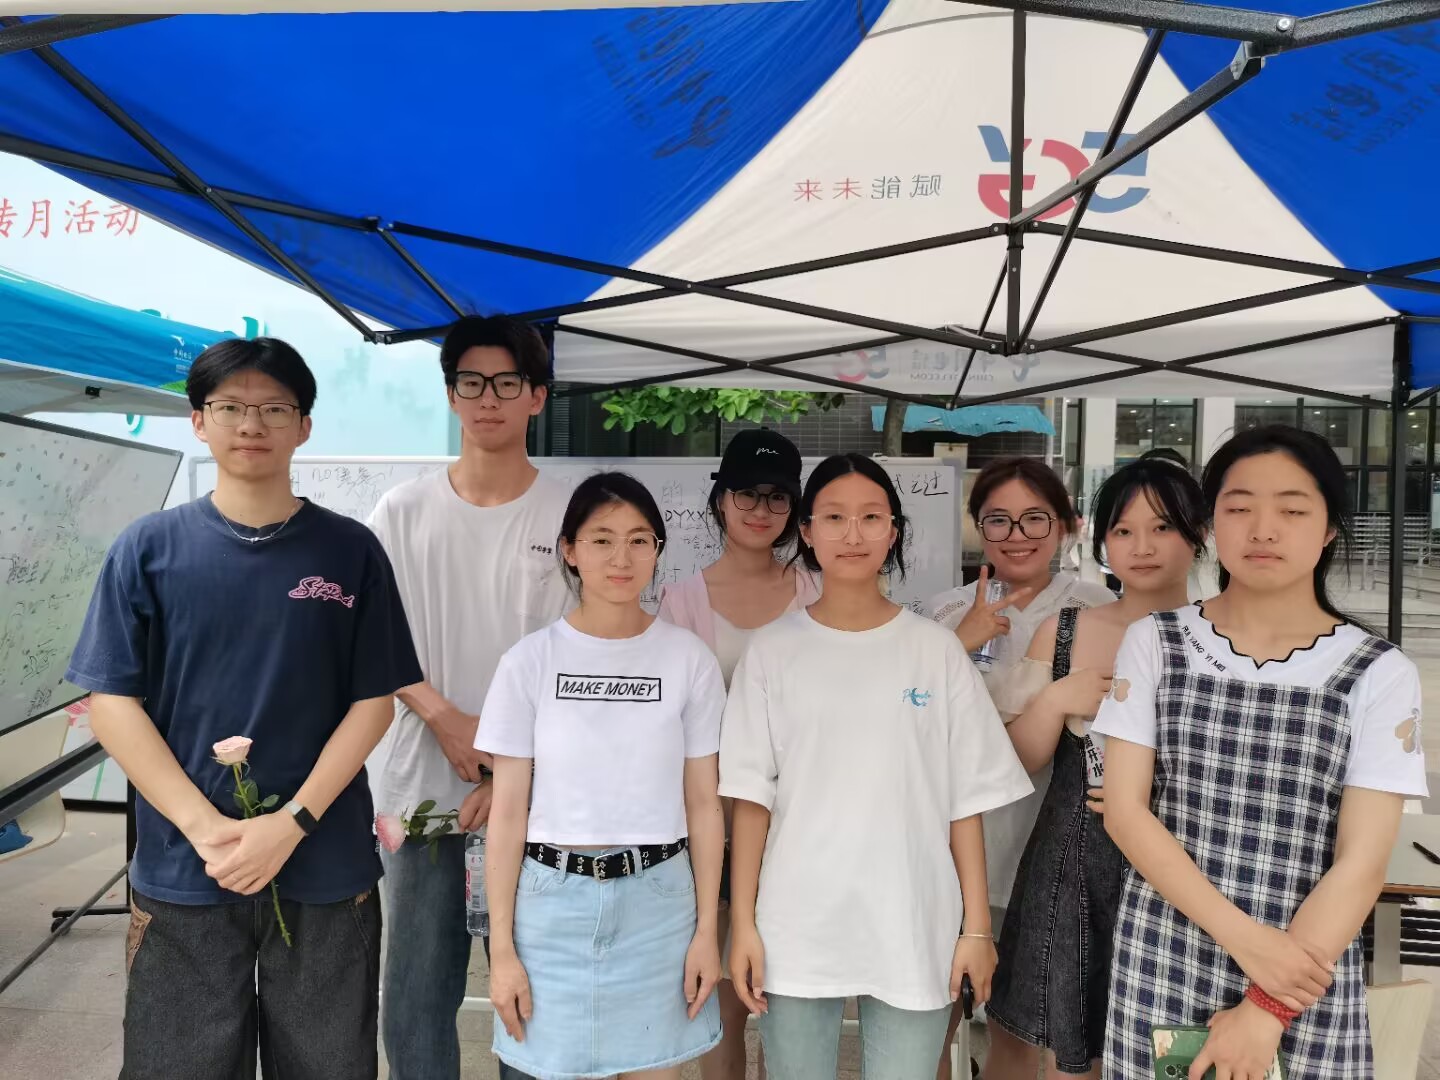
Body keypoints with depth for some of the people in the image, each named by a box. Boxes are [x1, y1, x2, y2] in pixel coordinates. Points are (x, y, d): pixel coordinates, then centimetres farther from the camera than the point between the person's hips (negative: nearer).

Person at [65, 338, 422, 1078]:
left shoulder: (350, 551, 0)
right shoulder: (148, 548, 0)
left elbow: (373, 701, -1)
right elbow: (112, 702, -3)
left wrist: (288, 826, -12)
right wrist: (208, 830, -12)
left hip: (325, 872, 0)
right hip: (182, 876, 0)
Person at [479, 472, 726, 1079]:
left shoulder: (689, 658, -2)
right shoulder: (530, 661, -4)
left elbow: (703, 805, 2)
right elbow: (507, 812, -2)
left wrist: (707, 929, 0)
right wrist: (501, 948, -2)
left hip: (658, 898, 1)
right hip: (555, 899, 0)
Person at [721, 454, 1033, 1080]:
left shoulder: (936, 650, 1)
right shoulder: (772, 650, 1)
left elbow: (966, 801, 2)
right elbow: (752, 797, 0)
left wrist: (977, 927, 0)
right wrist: (742, 924, -4)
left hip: (912, 928, 0)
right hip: (795, 927, 0)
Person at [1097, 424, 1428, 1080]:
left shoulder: (1381, 674, -5)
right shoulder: (1154, 643, -3)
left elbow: (1362, 862, -9)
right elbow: (1124, 811, -6)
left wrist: (1267, 1010, -13)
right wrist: (1242, 936, -15)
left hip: (1307, 966, 0)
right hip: (1161, 963, 1)